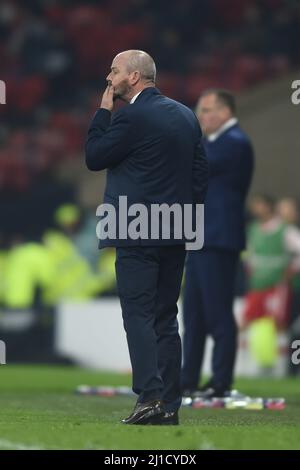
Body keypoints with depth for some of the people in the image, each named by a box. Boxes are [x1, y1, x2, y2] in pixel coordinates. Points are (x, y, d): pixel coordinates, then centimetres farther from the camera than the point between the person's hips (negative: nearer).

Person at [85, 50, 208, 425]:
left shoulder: (131, 117, -13)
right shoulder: (185, 115, 11)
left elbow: (93, 157, -5)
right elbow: (201, 171, 12)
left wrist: (103, 110, 0)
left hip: (137, 235, -7)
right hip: (176, 237, 7)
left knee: (138, 316, -6)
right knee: (166, 318, 11)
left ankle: (149, 397, -16)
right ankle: (170, 405, 10)